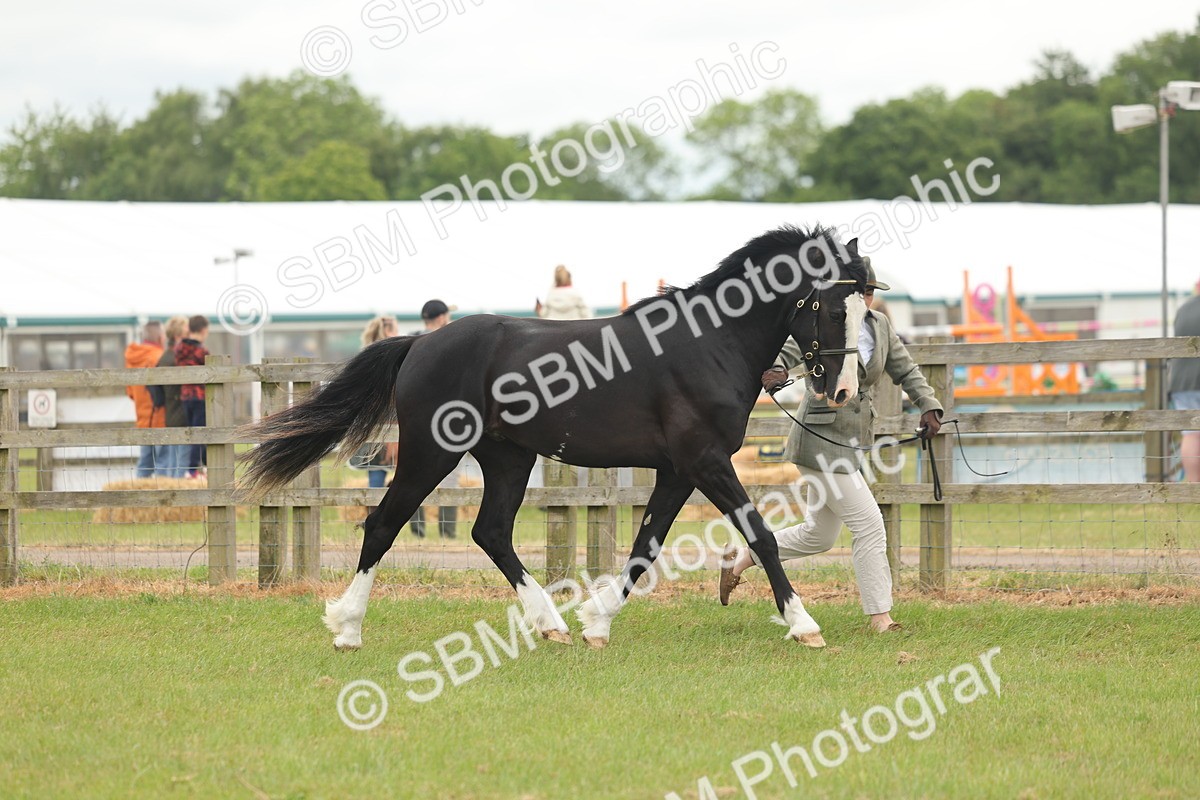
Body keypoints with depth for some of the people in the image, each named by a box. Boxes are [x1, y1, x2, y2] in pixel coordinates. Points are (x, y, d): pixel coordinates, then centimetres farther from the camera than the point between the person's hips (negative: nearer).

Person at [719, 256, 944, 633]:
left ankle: (740, 558, 30)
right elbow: (783, 352, -22)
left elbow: (906, 371, 14)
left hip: (852, 440, 8)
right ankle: (879, 616, -5)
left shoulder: (880, 327, 9)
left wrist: (929, 407, 1)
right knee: (869, 525, -11)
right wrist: (773, 372, -44)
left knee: (818, 536, 15)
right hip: (822, 438, -8)